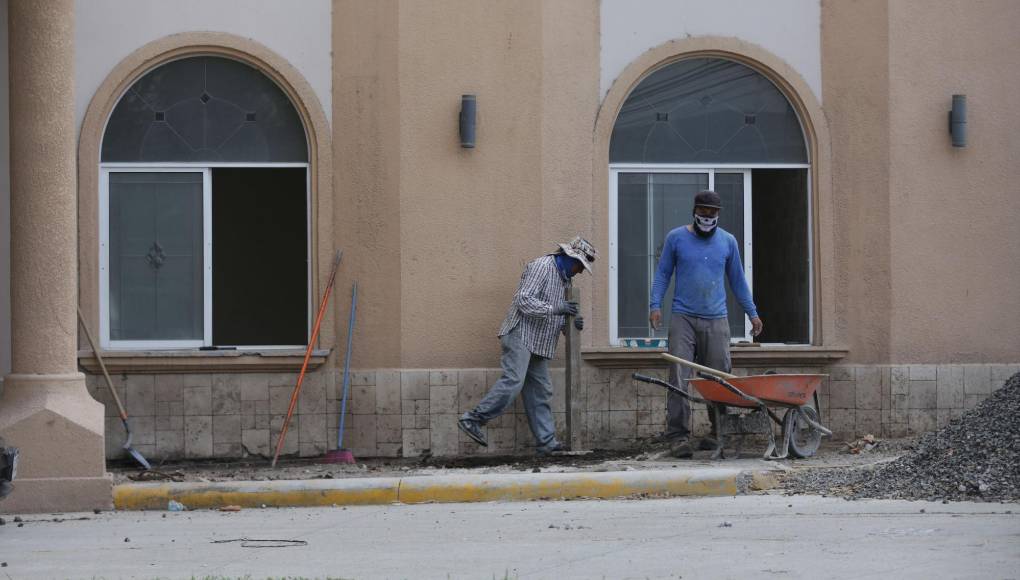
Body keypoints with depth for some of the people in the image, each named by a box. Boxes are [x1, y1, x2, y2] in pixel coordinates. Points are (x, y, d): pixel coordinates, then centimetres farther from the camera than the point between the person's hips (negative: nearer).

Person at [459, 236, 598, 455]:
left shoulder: (563, 278, 22)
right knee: (513, 382, -21)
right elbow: (524, 300, -18)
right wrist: (555, 309, -24)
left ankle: (546, 441, 2)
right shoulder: (542, 267, -8)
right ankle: (473, 420, -19)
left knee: (540, 391, 4)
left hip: (538, 345, 10)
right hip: (521, 334, -10)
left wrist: (570, 324, 7)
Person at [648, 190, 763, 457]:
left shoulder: (727, 242, 11)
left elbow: (737, 280, 19)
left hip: (716, 320, 2)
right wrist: (655, 305, -4)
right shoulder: (676, 238, 5)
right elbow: (663, 273, 8)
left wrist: (752, 313, 16)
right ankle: (678, 436, -12)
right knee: (679, 379, -11)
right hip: (683, 318, -2)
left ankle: (720, 433, 8)